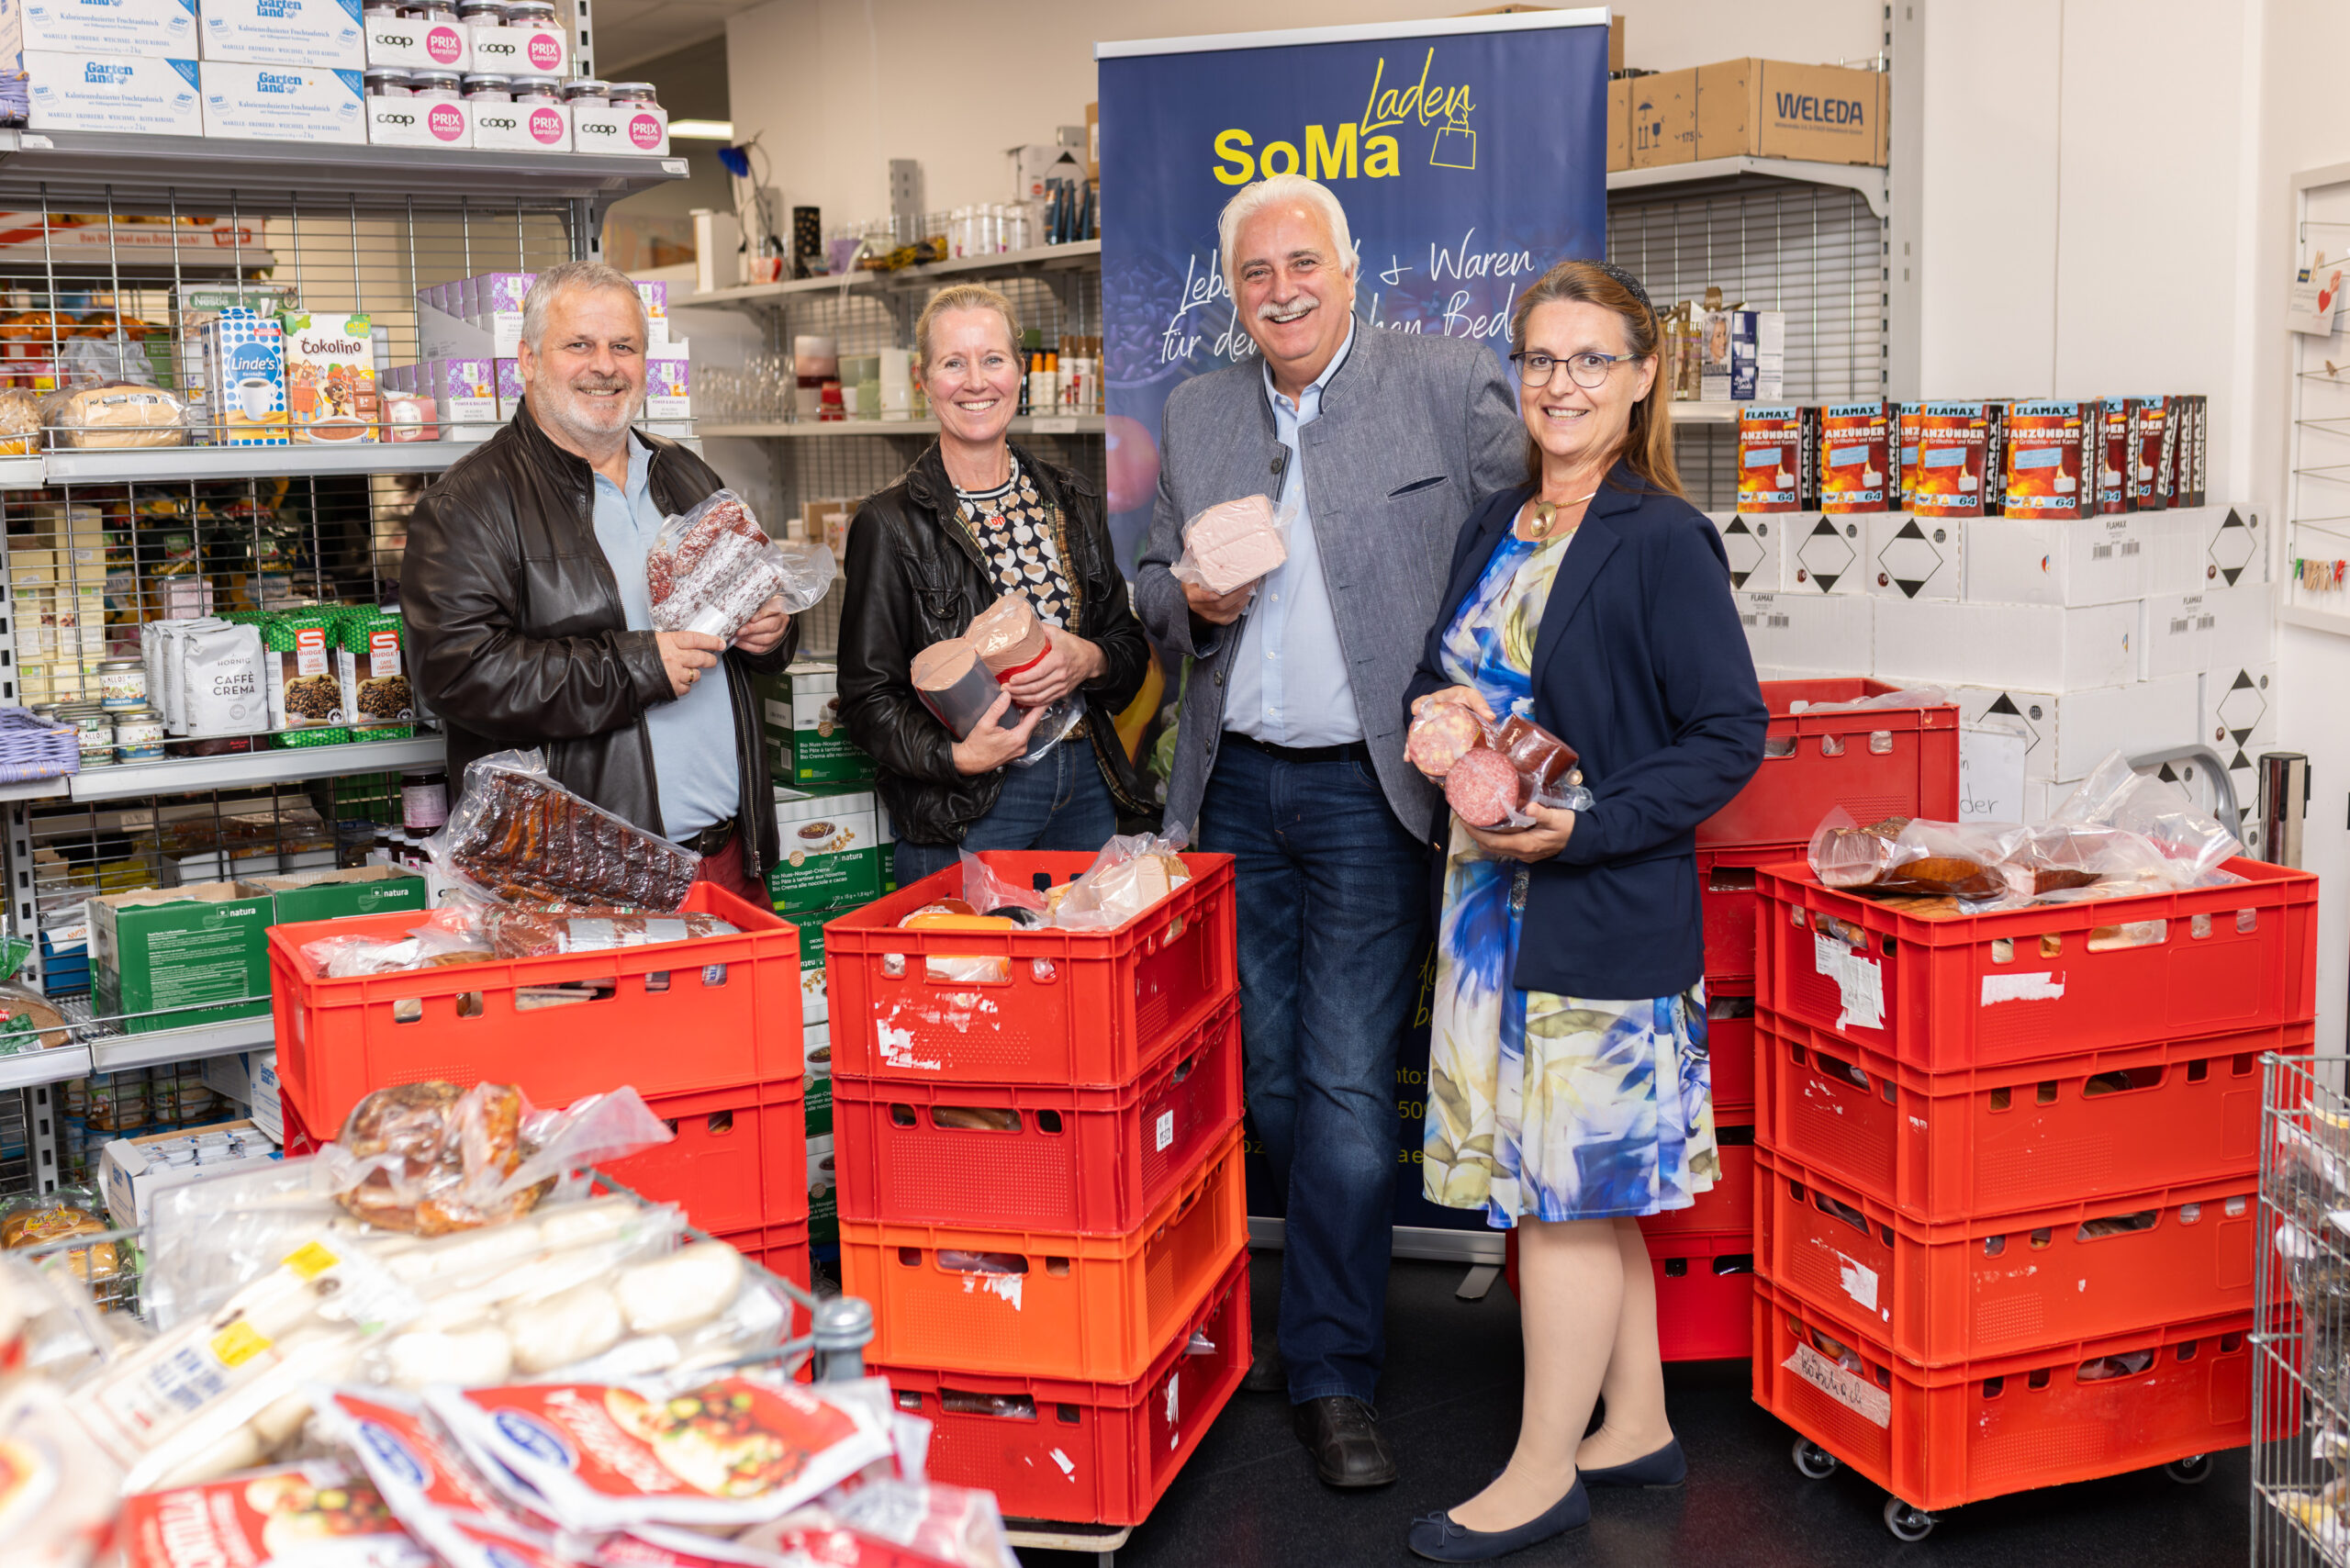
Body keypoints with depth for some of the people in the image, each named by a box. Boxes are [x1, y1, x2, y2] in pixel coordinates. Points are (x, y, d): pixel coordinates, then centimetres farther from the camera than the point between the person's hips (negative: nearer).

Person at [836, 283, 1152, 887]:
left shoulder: (1071, 500, 8)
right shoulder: (891, 525, -6)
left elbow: (1131, 647, 11)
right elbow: (867, 696, -7)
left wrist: (1088, 661, -11)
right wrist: (954, 756, -23)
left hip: (1086, 793, 5)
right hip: (962, 814, -4)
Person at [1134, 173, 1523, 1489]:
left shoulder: (1448, 386, -1)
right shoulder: (1196, 414, 12)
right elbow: (1156, 591, 18)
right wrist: (1194, 602, -6)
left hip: (1369, 791, -4)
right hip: (1234, 790, 4)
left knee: (1348, 1085, -3)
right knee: (1264, 1078, 11)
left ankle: (1333, 1371, 9)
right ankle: (1322, 1304, 32)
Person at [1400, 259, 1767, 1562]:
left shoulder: (1662, 542, -11)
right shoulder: (1494, 530, 12)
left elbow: (1730, 738, -13)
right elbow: (1439, 674, 22)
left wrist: (1585, 827, -20)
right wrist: (1439, 714, -2)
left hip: (1603, 907, -7)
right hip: (1490, 898, 7)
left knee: (1564, 1184, 0)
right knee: (1590, 1184, 15)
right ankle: (1636, 1427, 29)